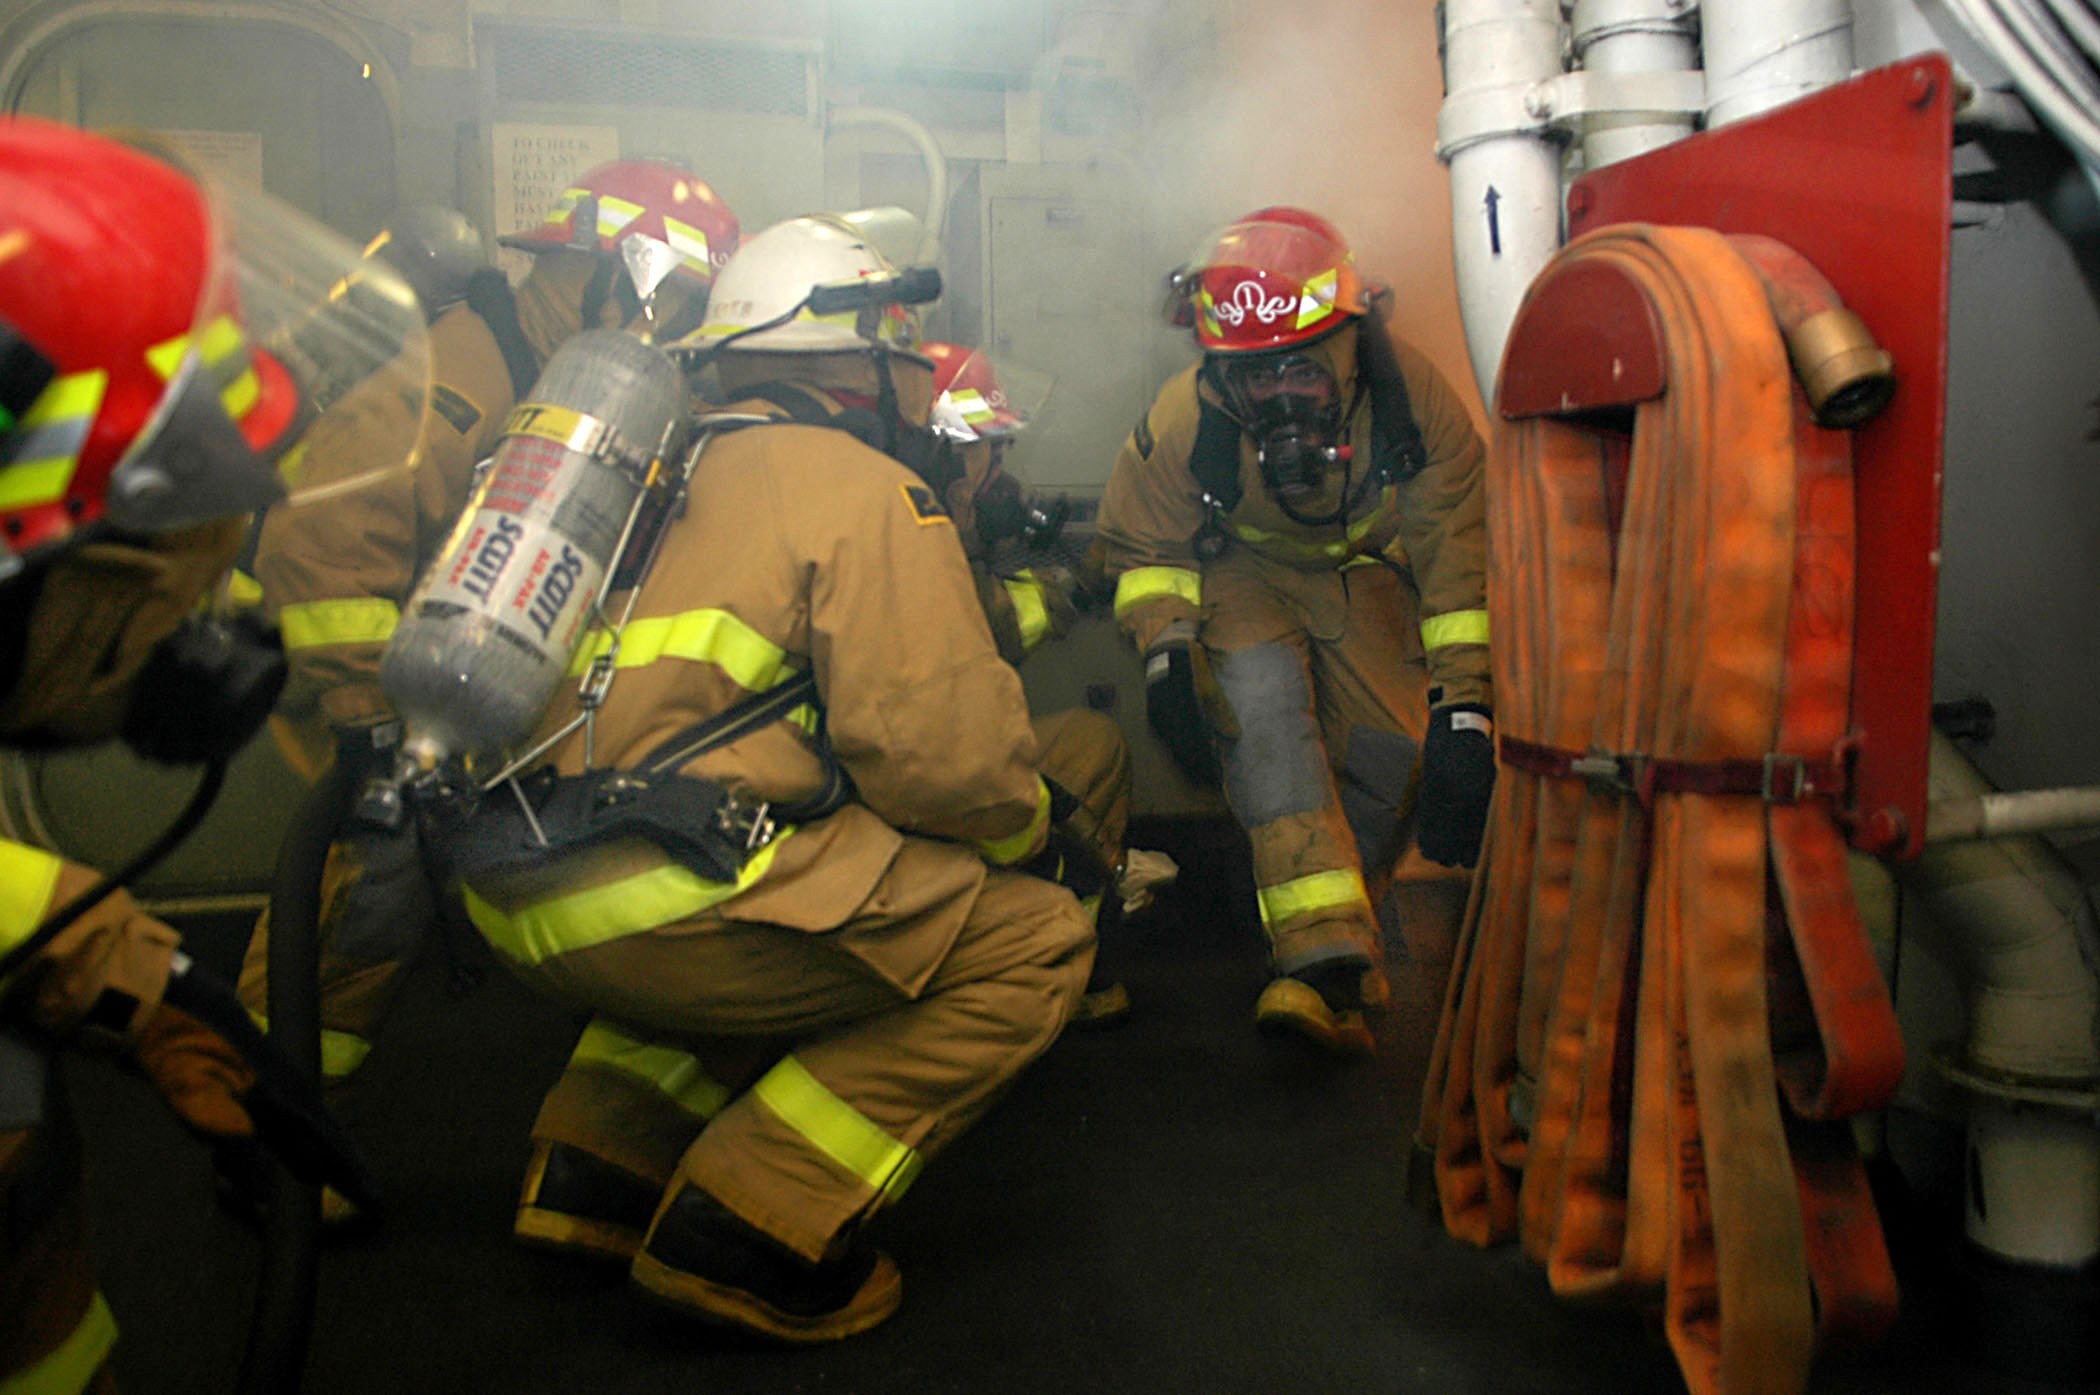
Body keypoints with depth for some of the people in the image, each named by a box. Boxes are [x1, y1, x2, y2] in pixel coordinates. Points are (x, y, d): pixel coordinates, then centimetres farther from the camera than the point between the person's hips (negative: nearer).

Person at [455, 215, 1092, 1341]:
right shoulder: (864, 488, -1)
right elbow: (936, 745, -10)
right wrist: (1022, 832, 11)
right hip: (655, 901, -9)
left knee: (786, 902, 36)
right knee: (1035, 944, 2)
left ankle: (596, 1166, 24)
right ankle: (750, 1229, -2)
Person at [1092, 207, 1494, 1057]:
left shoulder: (1414, 400, -26)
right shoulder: (1186, 418, -25)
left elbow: (1462, 558, -17)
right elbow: (1141, 543, -7)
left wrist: (1464, 704, -22)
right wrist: (1167, 652, -23)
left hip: (1366, 574, 2)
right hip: (1244, 574, -1)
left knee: (1397, 749, -17)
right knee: (1261, 692, -32)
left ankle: (1317, 953, 4)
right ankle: (1329, 962, -34)